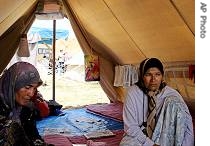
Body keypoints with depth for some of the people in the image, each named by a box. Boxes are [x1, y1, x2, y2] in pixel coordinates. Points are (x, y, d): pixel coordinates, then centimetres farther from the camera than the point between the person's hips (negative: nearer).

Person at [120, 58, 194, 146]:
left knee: (173, 101, -20)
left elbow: (187, 124, -9)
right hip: (141, 136, -2)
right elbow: (130, 126, -13)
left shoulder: (172, 94, -9)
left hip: (164, 136, 3)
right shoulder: (133, 92, -12)